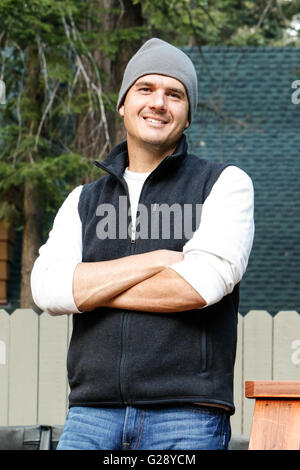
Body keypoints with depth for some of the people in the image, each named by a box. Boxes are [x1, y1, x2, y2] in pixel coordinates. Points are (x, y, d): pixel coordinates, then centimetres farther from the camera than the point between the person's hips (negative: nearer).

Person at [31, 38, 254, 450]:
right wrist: (155, 261, -8)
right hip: (92, 416, 3)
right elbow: (48, 288, 1)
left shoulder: (225, 184, 7)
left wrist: (89, 289, -1)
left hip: (187, 417, -3)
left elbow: (201, 285, -10)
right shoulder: (84, 202, 18)